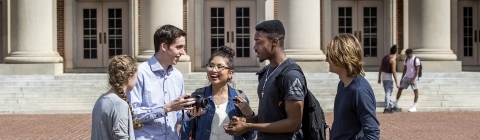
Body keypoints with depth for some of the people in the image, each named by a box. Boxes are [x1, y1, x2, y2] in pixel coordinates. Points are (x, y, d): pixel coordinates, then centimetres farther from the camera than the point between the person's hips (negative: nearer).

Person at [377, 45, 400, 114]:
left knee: (388, 92, 17)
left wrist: (379, 78, 20)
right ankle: (387, 108, -3)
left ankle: (391, 105, 28)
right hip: (389, 77, -7)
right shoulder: (393, 60, -16)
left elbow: (380, 68, 12)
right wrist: (396, 82, -18)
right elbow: (394, 71, -21)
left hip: (383, 76, 7)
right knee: (388, 93, -3)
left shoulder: (385, 57, 7)